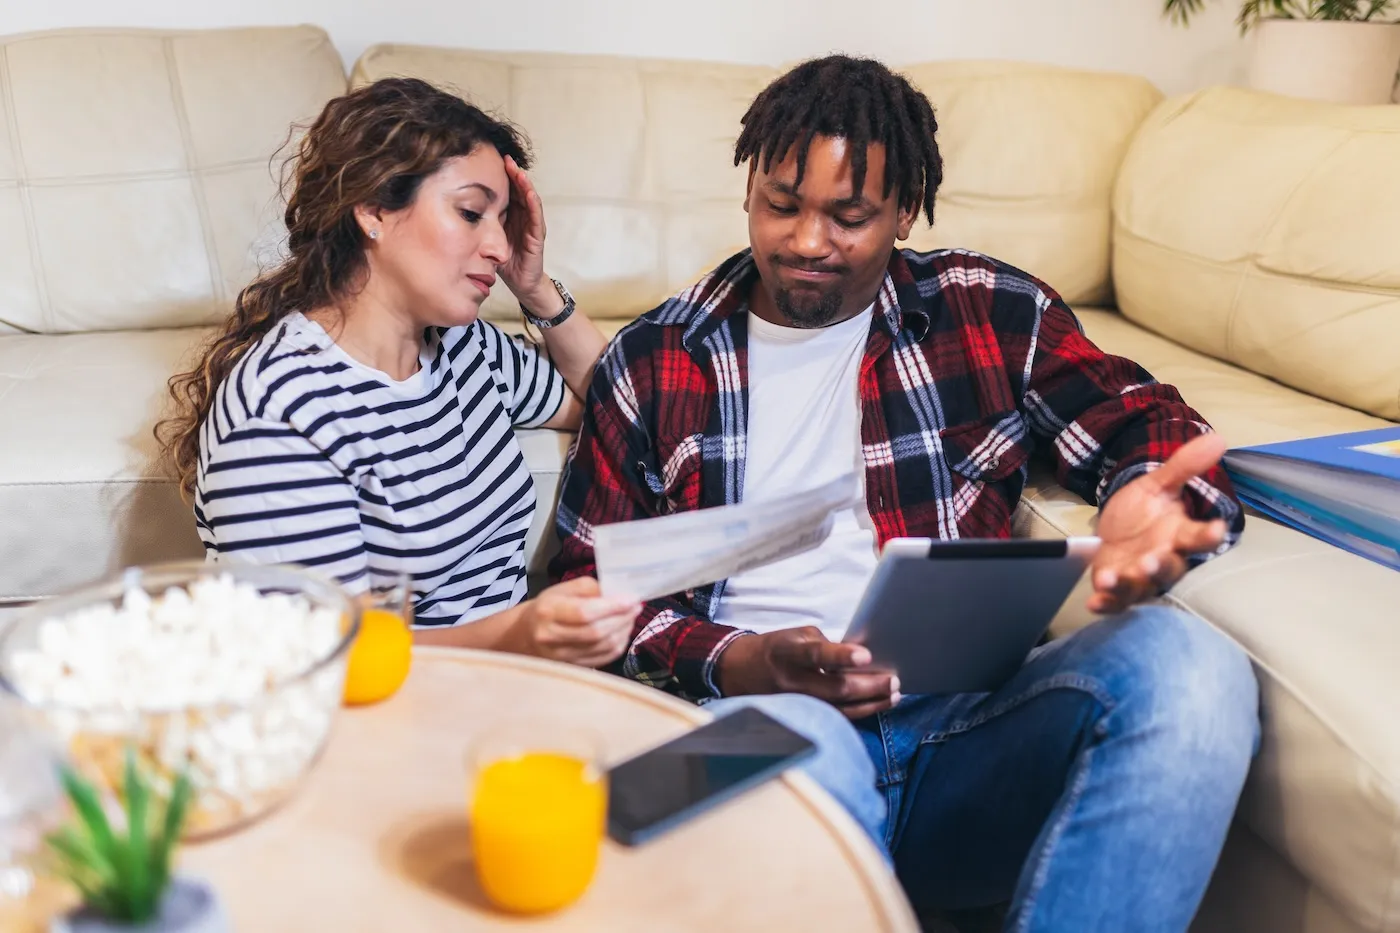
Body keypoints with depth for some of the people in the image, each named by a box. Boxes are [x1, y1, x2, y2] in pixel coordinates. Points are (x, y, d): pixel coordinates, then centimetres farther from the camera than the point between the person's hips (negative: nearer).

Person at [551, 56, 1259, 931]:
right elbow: (591, 587, 10)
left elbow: (1146, 423, 8)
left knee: (1185, 663, -27)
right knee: (794, 744, -39)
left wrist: (1153, 505, -18)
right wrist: (731, 664, -10)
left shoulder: (988, 312, 12)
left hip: (966, 717, 3)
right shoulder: (650, 362, 12)